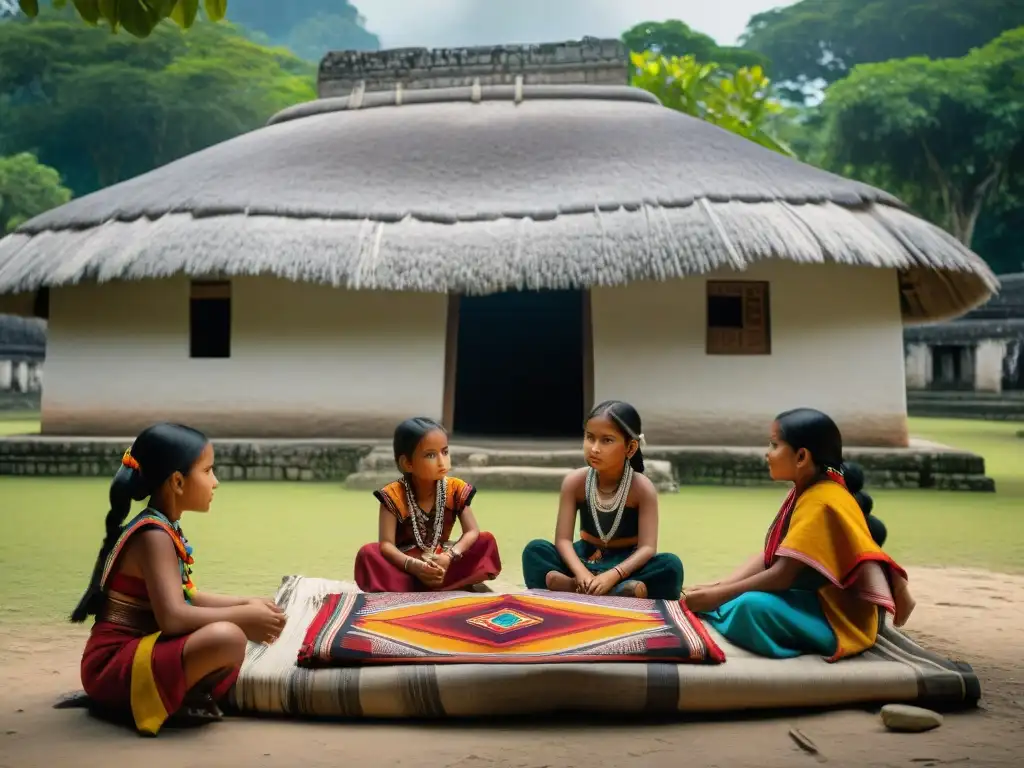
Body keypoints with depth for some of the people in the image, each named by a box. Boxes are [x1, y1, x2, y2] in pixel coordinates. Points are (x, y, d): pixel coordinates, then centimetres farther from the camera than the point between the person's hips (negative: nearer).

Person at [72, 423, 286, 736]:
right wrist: (243, 616, -19)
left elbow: (187, 597, 20)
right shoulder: (154, 536, -18)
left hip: (135, 651, 10)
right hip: (113, 665, -10)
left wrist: (246, 604, 7)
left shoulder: (165, 530, 10)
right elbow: (172, 617, -29)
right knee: (227, 638, -33)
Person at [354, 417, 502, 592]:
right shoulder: (394, 495, -15)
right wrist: (413, 565, -39)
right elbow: (386, 544, -22)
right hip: (405, 564, -2)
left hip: (442, 562, 3)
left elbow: (472, 531, -11)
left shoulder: (455, 489, -6)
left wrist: (449, 557, -29)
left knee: (487, 541, -18)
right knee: (367, 554, -31)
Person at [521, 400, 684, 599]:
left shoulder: (642, 488, -15)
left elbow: (647, 548, -23)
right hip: (586, 560, 2)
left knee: (671, 565, -31)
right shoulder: (575, 481, -10)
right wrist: (581, 572, -36)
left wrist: (612, 575, -40)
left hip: (624, 563, -1)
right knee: (535, 549, -23)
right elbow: (563, 539, -16)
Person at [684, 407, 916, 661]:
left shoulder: (822, 502, -21)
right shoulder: (805, 492, 8)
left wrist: (718, 596, -20)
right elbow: (768, 554, 6)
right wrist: (719, 587, -6)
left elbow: (783, 575, -24)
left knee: (752, 605, -32)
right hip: (811, 601, 10)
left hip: (835, 619, -10)